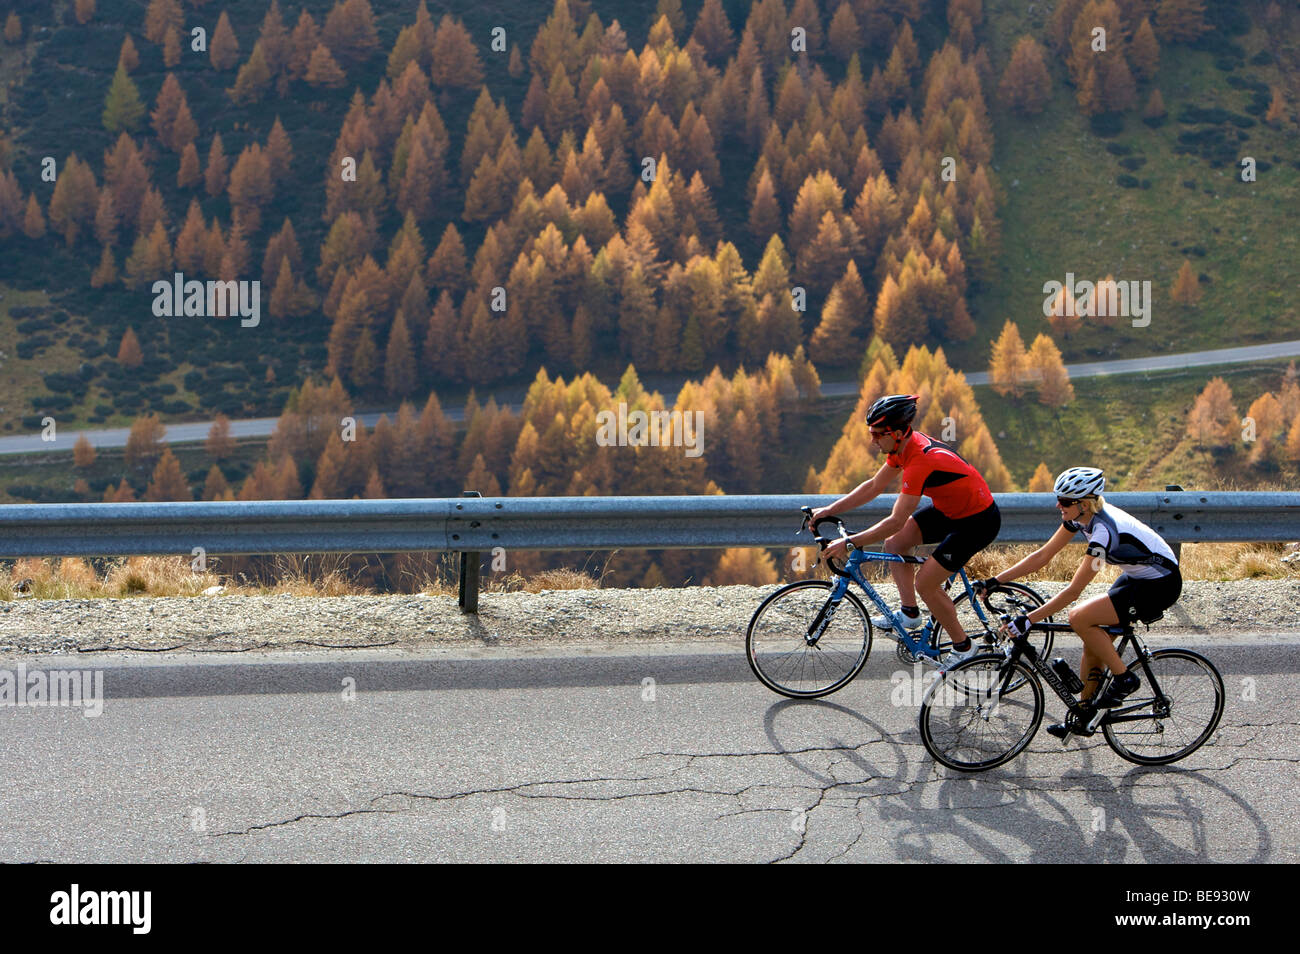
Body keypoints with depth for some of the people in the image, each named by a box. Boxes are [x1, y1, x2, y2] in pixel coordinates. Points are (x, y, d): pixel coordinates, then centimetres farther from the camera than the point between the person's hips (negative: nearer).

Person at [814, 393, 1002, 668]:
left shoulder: (920, 462, -33)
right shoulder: (904, 445, -6)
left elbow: (895, 522, -32)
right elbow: (874, 486, 7)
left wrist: (848, 544, -27)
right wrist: (829, 510, 3)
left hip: (977, 521, -9)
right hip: (948, 508, 9)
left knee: (925, 583, -9)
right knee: (894, 544, 3)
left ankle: (963, 646, 9)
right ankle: (909, 613, 15)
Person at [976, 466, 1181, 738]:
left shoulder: (1103, 531, -30)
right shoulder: (1081, 515, -5)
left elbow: (1073, 591, -29)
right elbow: (1042, 555, 0)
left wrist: (1028, 620, -29)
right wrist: (995, 580, -5)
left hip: (1160, 585, -9)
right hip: (1138, 576, 9)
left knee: (1080, 618, -18)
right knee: (1094, 640, 6)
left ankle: (1124, 679, -3)